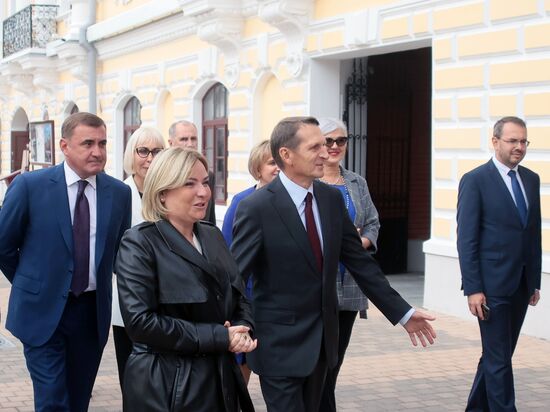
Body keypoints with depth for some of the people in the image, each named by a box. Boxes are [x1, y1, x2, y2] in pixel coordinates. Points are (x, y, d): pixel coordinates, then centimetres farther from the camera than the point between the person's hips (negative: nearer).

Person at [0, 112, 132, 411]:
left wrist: (99, 282, 10)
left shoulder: (120, 193, 0)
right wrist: (31, 285, 8)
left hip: (93, 312, 3)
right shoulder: (30, 186, -9)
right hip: (43, 311, -3)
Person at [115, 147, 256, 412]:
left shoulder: (213, 236, 9)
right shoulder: (139, 243, -12)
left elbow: (239, 298, 16)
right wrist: (218, 337, -19)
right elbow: (140, 321, -21)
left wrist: (242, 330, -8)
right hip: (165, 388, -6)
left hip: (220, 379, 6)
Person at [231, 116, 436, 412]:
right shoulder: (257, 207, -15)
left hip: (322, 338, 6)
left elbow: (360, 262, 9)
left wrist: (402, 312, 9)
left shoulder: (332, 198, 3)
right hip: (280, 343, -6)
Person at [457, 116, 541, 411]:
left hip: (520, 286, 6)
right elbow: (466, 239, -10)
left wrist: (535, 282, 12)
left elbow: (534, 234, 14)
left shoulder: (531, 180, 11)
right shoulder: (475, 180, -8)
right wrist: (472, 288, -14)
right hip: (492, 285, -6)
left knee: (497, 355, 15)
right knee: (499, 360, -2)